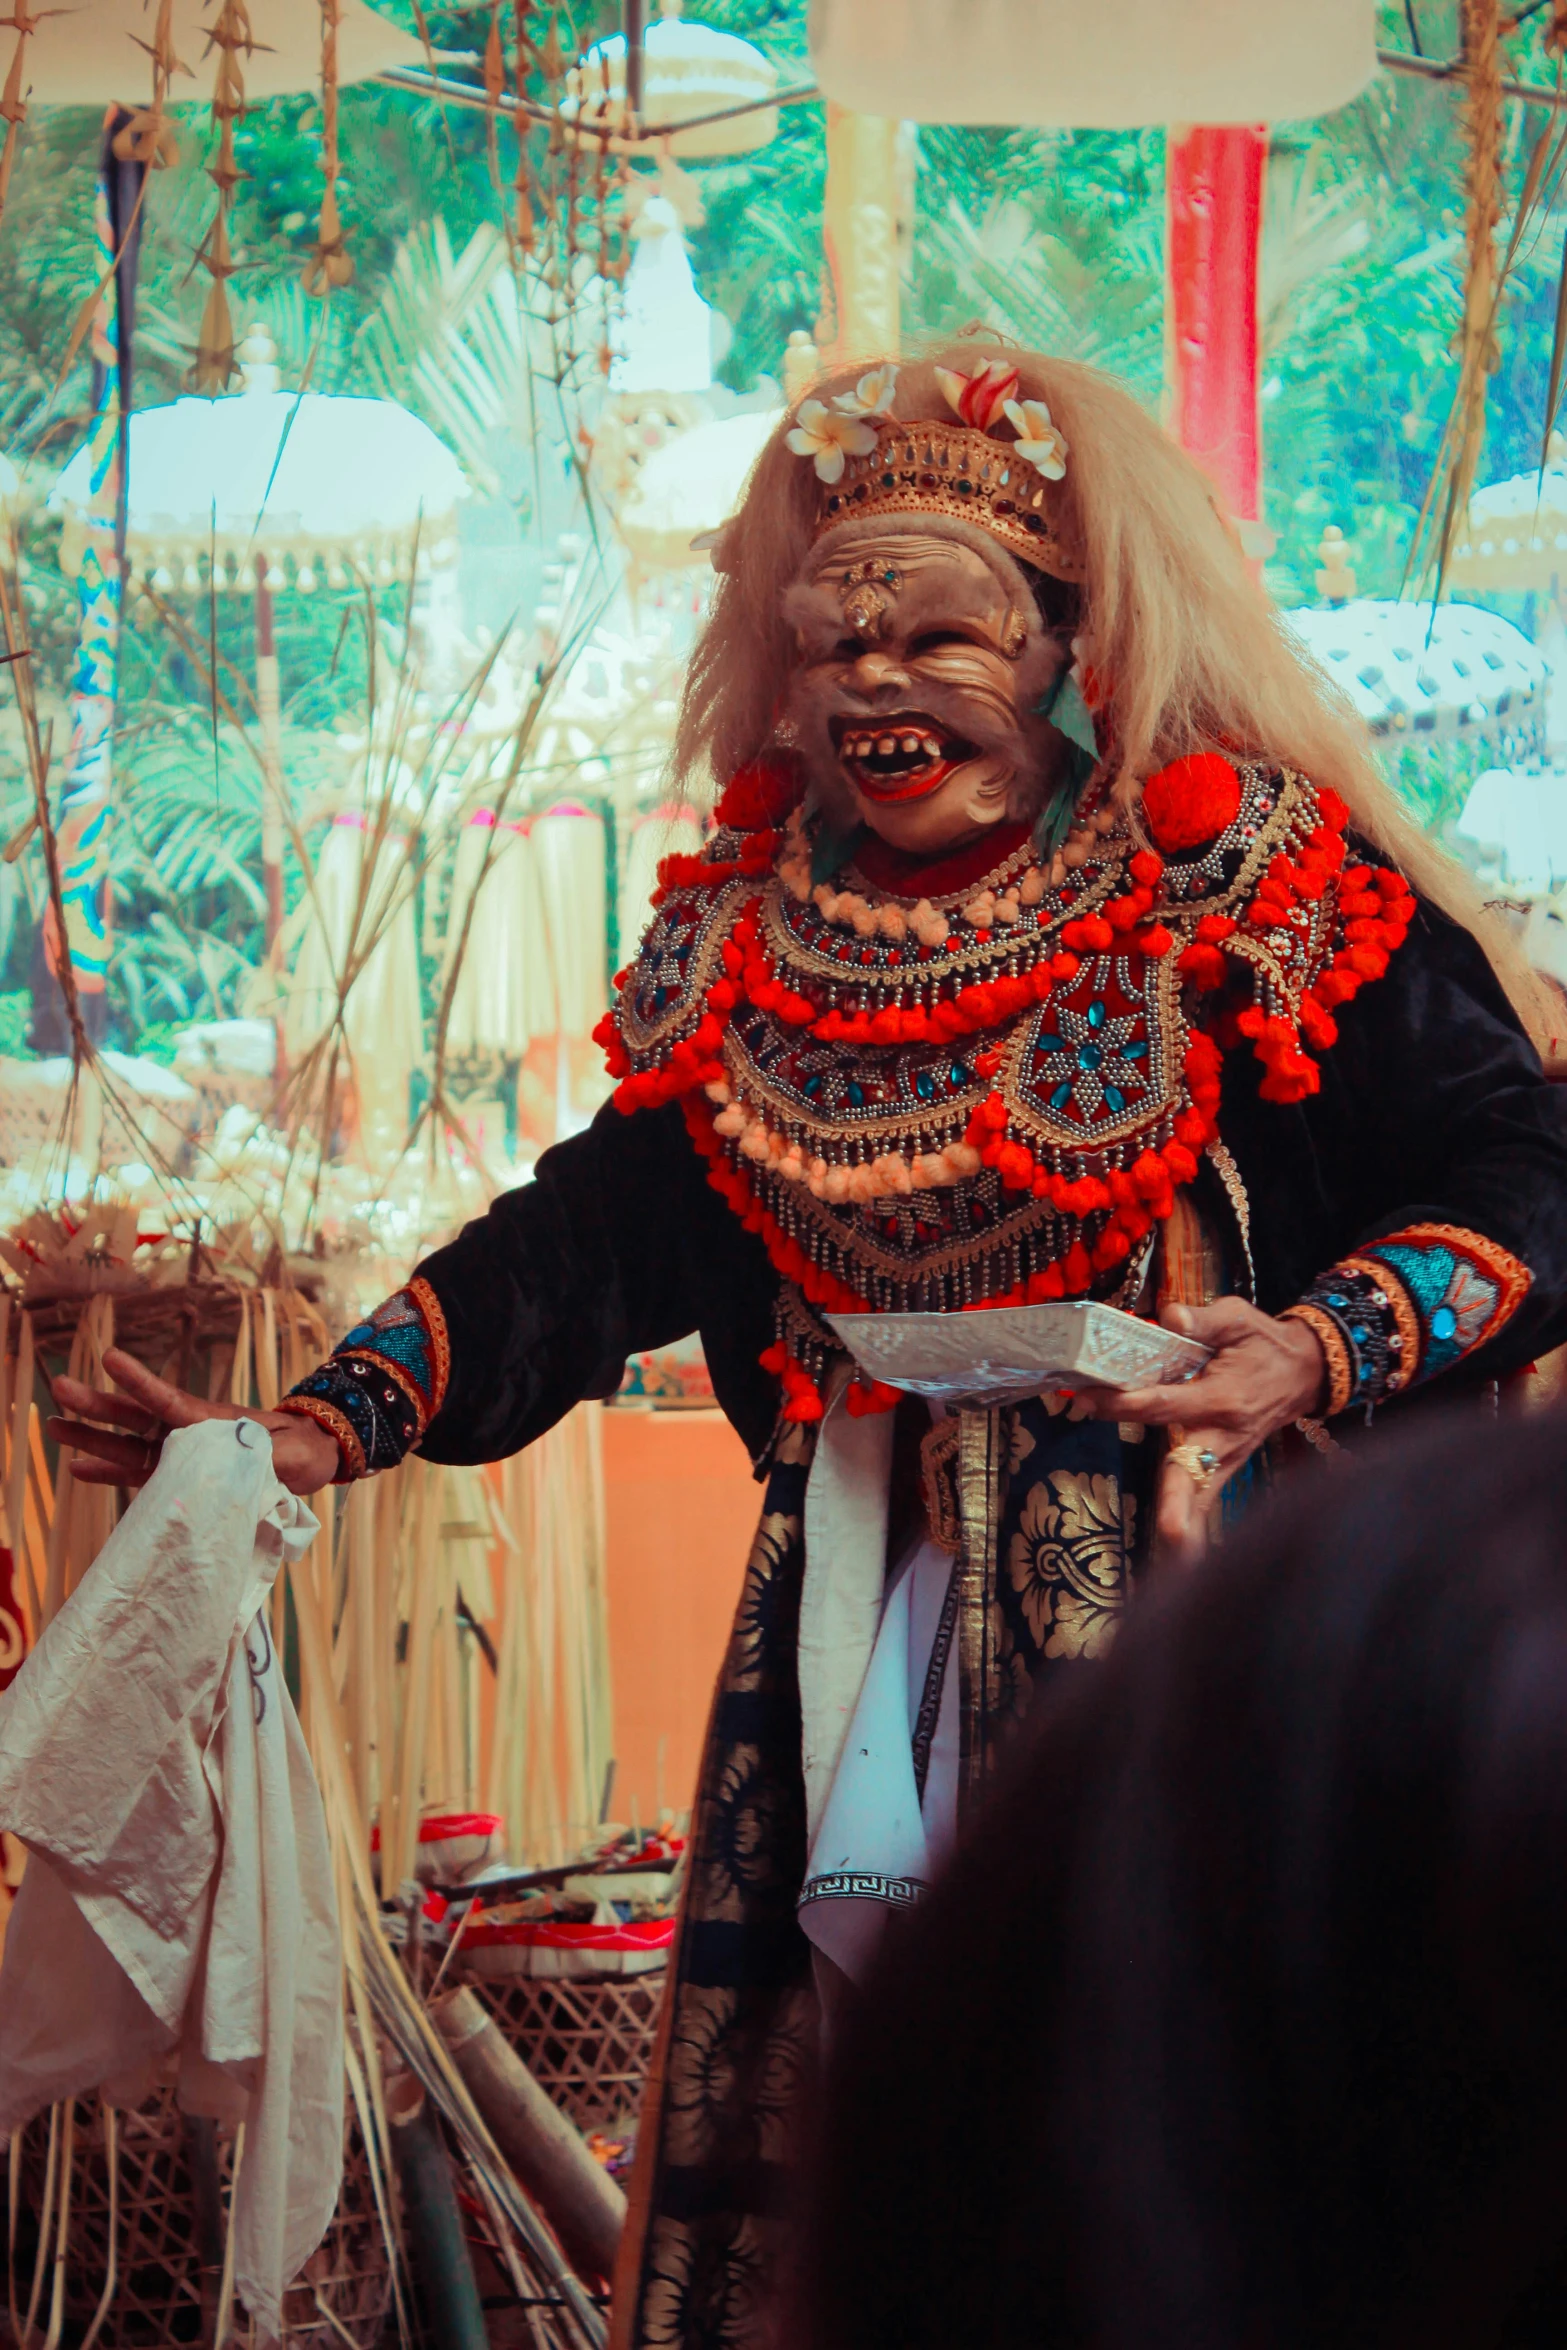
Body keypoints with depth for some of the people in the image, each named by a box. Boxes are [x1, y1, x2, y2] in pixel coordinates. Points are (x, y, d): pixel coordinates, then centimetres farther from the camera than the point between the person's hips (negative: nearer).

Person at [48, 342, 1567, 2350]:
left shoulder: (1263, 894, -3)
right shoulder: (754, 945, 11)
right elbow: (598, 1233, 9)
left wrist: (1317, 1354, -22)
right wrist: (328, 1428, -5)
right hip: (872, 1653, 5)